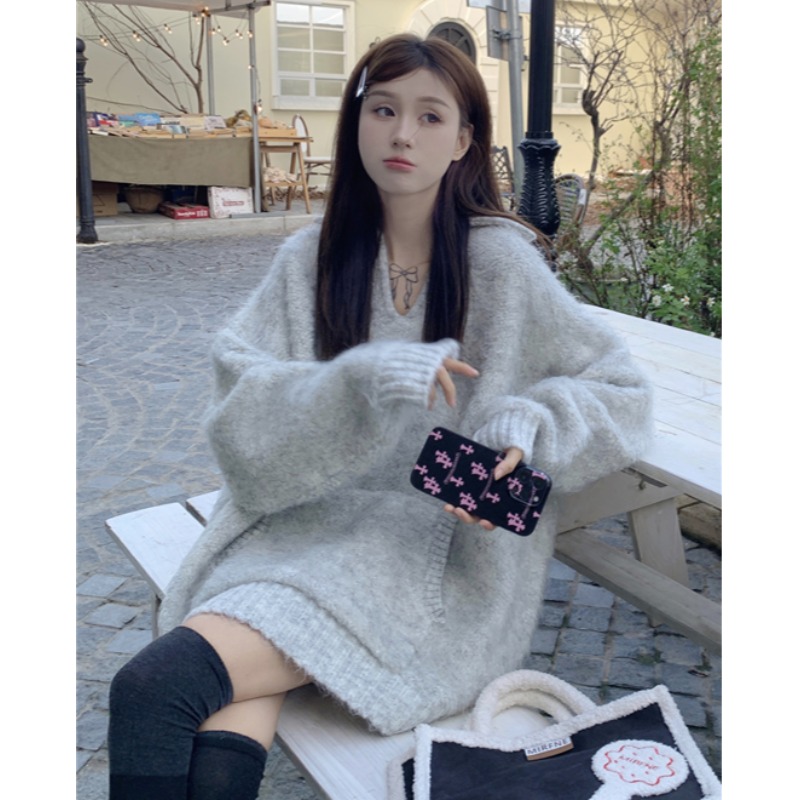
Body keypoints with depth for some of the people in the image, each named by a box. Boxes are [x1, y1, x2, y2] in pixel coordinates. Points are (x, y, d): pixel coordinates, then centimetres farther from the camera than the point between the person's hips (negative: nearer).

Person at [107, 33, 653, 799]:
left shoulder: (500, 260, 1)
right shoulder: (309, 260, 8)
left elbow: (620, 390, 4)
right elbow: (240, 407, -3)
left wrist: (530, 421, -17)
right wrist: (360, 380, -21)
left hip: (435, 549, -3)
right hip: (300, 523, 3)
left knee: (152, 686, -23)